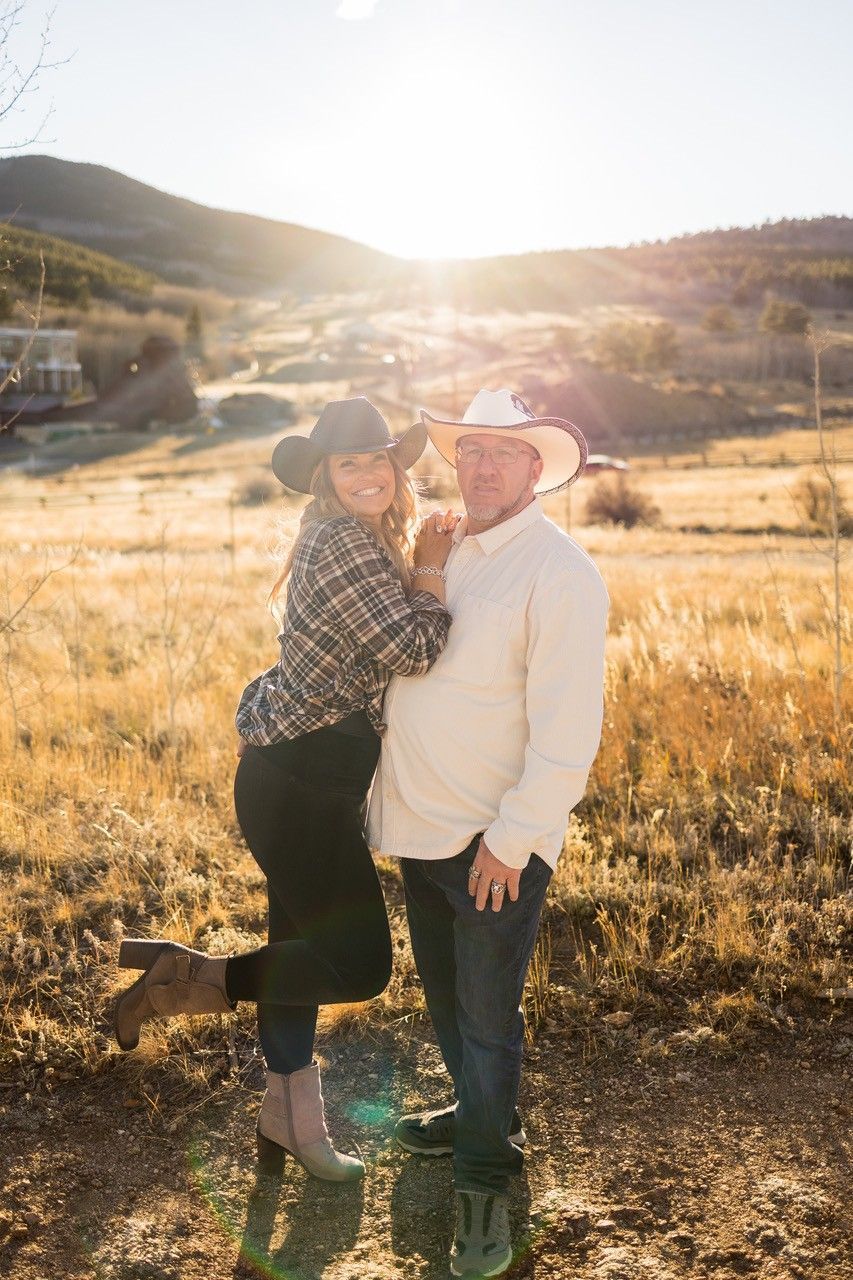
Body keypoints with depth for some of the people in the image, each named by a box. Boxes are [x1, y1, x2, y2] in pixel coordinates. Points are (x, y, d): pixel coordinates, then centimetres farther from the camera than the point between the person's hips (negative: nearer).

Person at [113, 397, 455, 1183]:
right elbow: (415, 651, -24)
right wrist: (431, 567, -10)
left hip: (309, 776, 10)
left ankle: (289, 1118, 34)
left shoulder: (369, 541, 13)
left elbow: (397, 642, 19)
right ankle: (180, 976, 8)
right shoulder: (342, 546, -19)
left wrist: (425, 563, 7)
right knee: (361, 964, -4)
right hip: (298, 782, -10)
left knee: (306, 944, 19)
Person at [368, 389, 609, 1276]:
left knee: (486, 1012, 6)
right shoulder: (445, 552, 9)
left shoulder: (558, 570, -16)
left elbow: (568, 730, -21)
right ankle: (481, 1116, 45)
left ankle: (484, 1176, 25)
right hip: (422, 828, 8)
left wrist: (513, 838, -20)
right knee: (444, 993, 22)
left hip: (495, 843, -8)